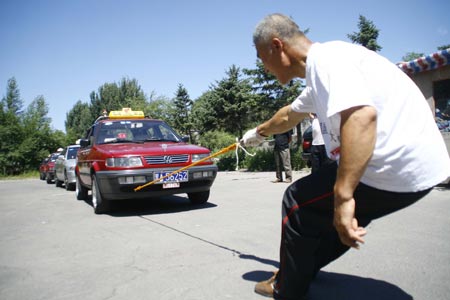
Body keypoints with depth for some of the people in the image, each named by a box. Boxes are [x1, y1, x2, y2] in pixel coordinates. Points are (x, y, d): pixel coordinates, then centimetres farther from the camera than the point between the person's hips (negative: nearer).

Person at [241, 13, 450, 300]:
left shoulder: (325, 56, -14)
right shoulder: (319, 73, 17)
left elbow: (361, 115, -32)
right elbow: (288, 116, 35)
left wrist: (343, 196, -33)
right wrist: (259, 132, 51)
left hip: (398, 167, -10)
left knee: (298, 203, 0)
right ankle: (303, 267, 45)